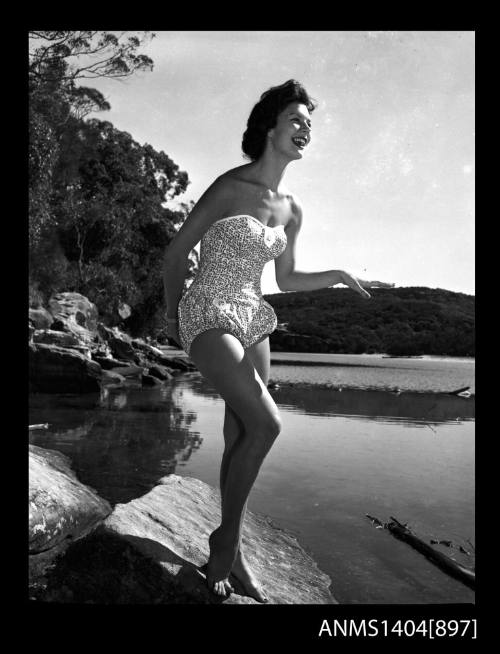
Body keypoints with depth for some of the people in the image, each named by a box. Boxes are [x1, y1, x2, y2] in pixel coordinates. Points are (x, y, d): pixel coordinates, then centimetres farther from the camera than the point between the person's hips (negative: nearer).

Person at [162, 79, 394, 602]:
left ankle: (230, 555, 20)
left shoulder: (291, 209, 11)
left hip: (251, 321, 7)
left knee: (240, 440, 7)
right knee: (265, 425, -21)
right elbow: (176, 251, -3)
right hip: (208, 314, -7)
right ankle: (226, 536, 1)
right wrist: (171, 315, 7)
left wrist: (341, 276, 9)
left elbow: (286, 280, 19)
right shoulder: (231, 187, -9)